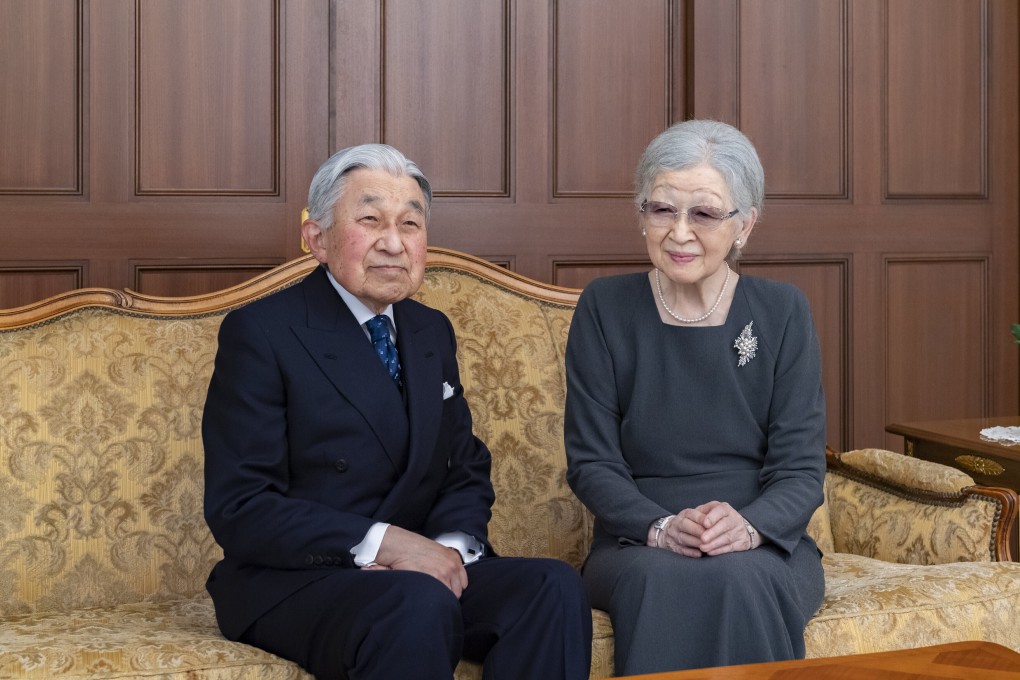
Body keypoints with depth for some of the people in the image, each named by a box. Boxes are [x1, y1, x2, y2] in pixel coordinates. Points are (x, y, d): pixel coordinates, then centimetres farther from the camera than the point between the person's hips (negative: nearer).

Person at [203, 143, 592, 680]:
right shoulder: (260, 333, -8)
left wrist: (453, 546, -9)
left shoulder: (432, 332, 13)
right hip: (292, 581, -6)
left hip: (421, 569, 6)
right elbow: (239, 509, -14)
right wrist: (382, 542, -23)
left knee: (554, 588, -19)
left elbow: (467, 471, 14)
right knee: (419, 606, -36)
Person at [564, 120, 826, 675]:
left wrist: (747, 526, -23)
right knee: (661, 581, -35)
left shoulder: (782, 312, 3)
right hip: (636, 547, 0)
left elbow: (801, 469, -1)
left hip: (763, 547, 0)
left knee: (740, 581, -34)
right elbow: (591, 462, -1)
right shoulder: (605, 309, 3)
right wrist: (661, 527, -20)